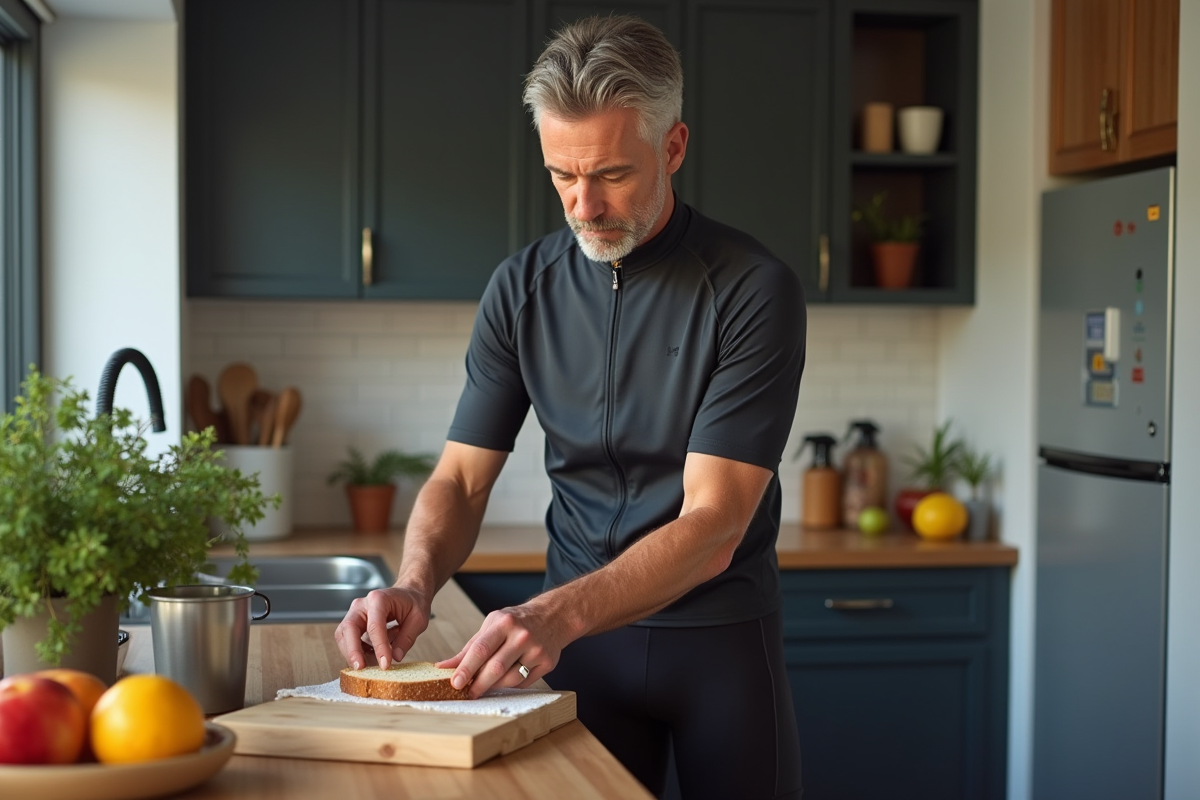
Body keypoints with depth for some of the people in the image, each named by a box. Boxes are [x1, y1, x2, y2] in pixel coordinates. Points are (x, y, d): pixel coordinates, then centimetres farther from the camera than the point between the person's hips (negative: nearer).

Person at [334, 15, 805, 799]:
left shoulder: (754, 289, -16)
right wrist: (416, 585, -22)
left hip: (720, 633, -2)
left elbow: (711, 528, -22)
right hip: (577, 628, 3)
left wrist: (557, 613, -35)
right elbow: (461, 478, -1)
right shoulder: (522, 287, -3)